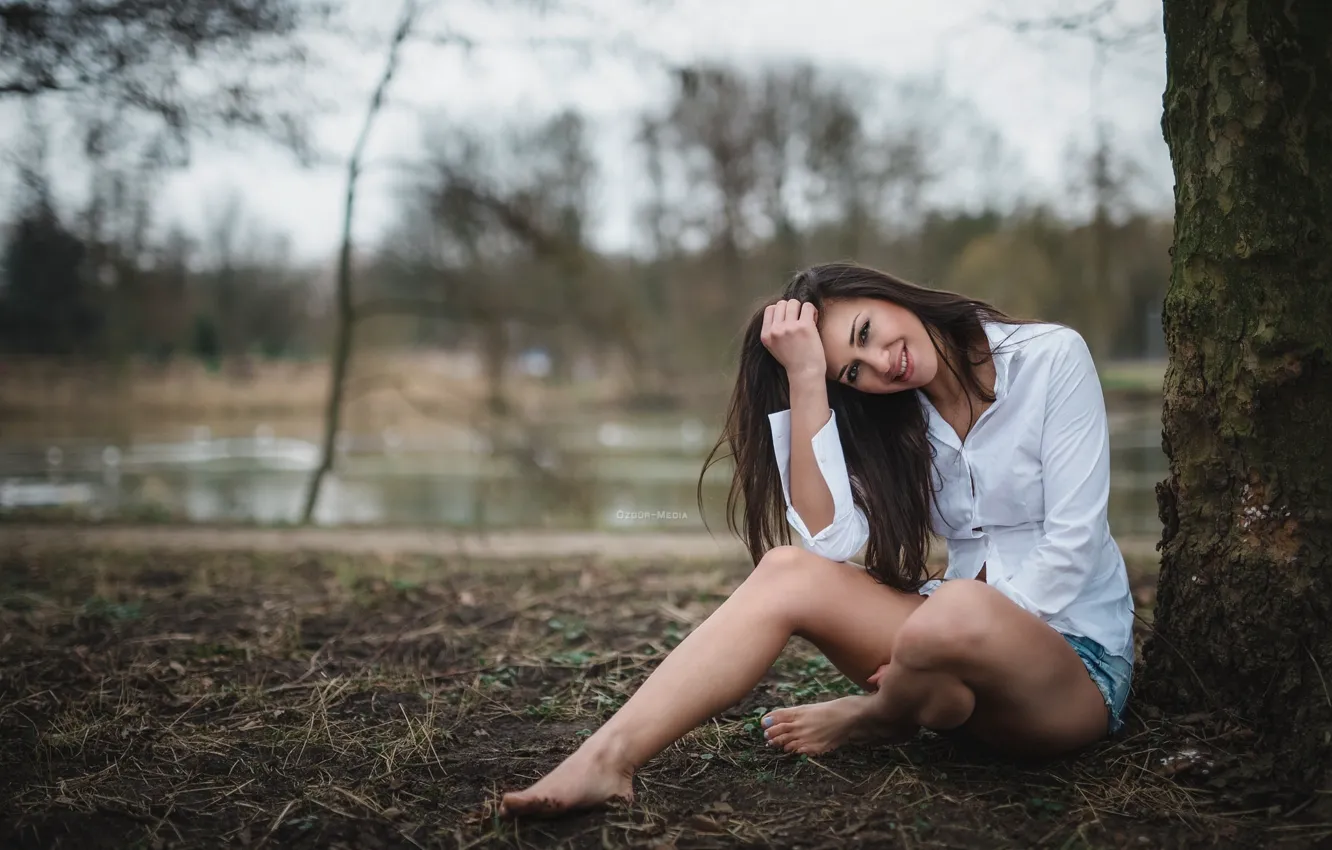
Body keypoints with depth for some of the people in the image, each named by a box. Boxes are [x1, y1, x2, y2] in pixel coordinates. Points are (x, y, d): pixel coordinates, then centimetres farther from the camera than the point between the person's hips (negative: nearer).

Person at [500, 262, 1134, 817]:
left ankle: (872, 719, -6)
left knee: (957, 611, -39)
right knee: (789, 572, -19)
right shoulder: (896, 420, 6)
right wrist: (806, 380, -16)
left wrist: (984, 635, -20)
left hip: (1077, 664, -4)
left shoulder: (1053, 358, -7)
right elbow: (831, 538, -12)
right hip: (967, 641, 5)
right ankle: (607, 760, -29)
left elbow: (1072, 540, -11)